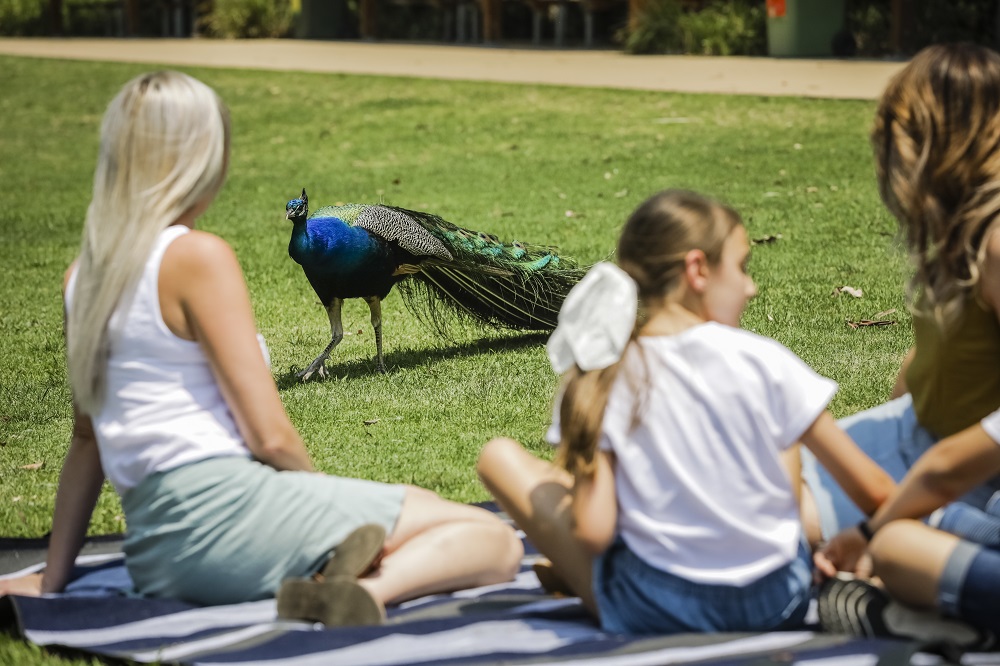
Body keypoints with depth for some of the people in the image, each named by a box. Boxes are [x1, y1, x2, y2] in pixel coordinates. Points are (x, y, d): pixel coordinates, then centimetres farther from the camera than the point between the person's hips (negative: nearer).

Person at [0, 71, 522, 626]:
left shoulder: (82, 275, 13)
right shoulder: (197, 258, -9)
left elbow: (87, 438, 19)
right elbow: (270, 436, -12)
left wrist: (51, 580, 25)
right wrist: (322, 495, 8)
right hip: (222, 504, -8)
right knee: (496, 542, -8)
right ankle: (370, 591, -33)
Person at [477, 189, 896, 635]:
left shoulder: (601, 378, -9)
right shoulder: (763, 362, -9)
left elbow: (593, 533, -15)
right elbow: (872, 489, -6)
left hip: (653, 612, -1)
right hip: (779, 603, 1)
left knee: (500, 456, 13)